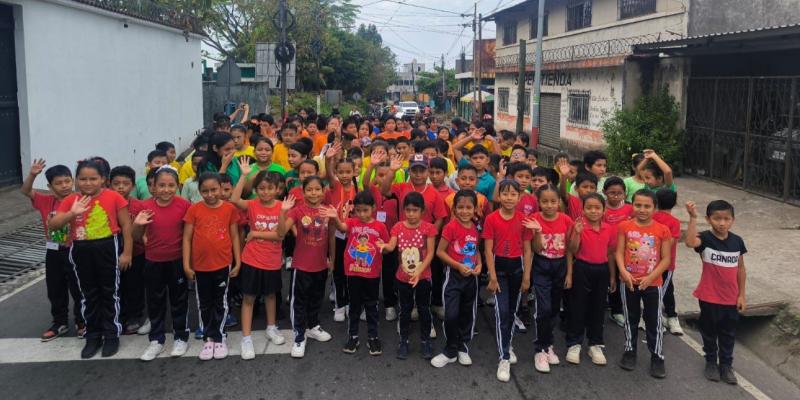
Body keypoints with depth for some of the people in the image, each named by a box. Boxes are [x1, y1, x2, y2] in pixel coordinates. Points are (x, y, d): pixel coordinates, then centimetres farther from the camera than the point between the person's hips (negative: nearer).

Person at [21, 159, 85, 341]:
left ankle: (82, 322, 23)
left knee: (78, 290, 8)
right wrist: (32, 174, -20)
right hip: (53, 253, 4)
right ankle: (60, 323, 29)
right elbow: (25, 191, -6)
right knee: (55, 291, 15)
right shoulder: (46, 201, -1)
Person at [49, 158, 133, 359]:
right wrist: (72, 213, -22)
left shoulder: (114, 197, -9)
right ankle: (93, 336, 25)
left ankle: (112, 335, 19)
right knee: (88, 294, 13)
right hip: (81, 250, 3)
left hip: (107, 248, -3)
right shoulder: (70, 200, -1)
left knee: (110, 292, 8)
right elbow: (52, 225, -6)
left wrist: (127, 252, -7)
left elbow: (126, 225, -5)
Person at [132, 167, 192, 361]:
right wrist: (137, 225, -18)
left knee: (179, 299, 11)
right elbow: (137, 238, 2)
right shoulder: (146, 206, -7)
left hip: (177, 260, -2)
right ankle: (156, 340, 26)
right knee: (155, 301, 13)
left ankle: (181, 338, 25)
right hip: (153, 261, 2)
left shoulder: (184, 205, -11)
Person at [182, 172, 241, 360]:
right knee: (204, 303, 13)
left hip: (223, 264, -1)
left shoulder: (230, 208, -4)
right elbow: (187, 238, -3)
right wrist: (186, 265, -7)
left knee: (220, 302, 10)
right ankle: (208, 338, 26)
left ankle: (219, 338, 23)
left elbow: (235, 237, 1)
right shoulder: (194, 209, -5)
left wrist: (238, 262, -1)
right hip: (200, 265, 1)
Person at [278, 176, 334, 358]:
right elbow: (281, 232, -24)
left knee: (316, 298, 21)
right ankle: (299, 337, 14)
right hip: (301, 265, -4)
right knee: (300, 301, 4)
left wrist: (331, 258, 12)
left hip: (321, 264, 4)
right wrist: (283, 212, -38)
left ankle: (313, 326, 41)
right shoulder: (297, 210, -14)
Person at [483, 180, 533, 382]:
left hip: (517, 267, 3)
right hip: (499, 266, -3)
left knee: (512, 310, 15)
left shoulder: (523, 220, -3)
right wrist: (492, 277, -12)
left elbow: (527, 250, 1)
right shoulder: (491, 219, -9)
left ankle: (507, 345, 36)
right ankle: (504, 358, -2)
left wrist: (526, 277, -2)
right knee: (502, 312, -8)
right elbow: (488, 250, -9)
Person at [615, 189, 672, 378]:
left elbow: (666, 259, -6)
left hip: (652, 283, -1)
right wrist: (623, 272, -20)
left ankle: (657, 357, 20)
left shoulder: (662, 230, -7)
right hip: (629, 282, 1)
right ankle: (630, 351, 31)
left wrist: (651, 277, -17)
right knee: (631, 318, 16)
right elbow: (619, 252, -5)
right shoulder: (625, 227, -4)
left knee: (654, 321, 7)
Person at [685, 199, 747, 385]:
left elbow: (740, 268, 5)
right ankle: (711, 362, 32)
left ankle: (726, 365, 31)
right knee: (709, 332, 14)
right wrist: (693, 217, -45)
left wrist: (742, 295, 5)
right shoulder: (705, 238, -15)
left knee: (728, 333, 16)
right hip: (709, 297, -3)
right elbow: (690, 242, -40)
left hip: (731, 298, 3)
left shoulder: (737, 241, -3)